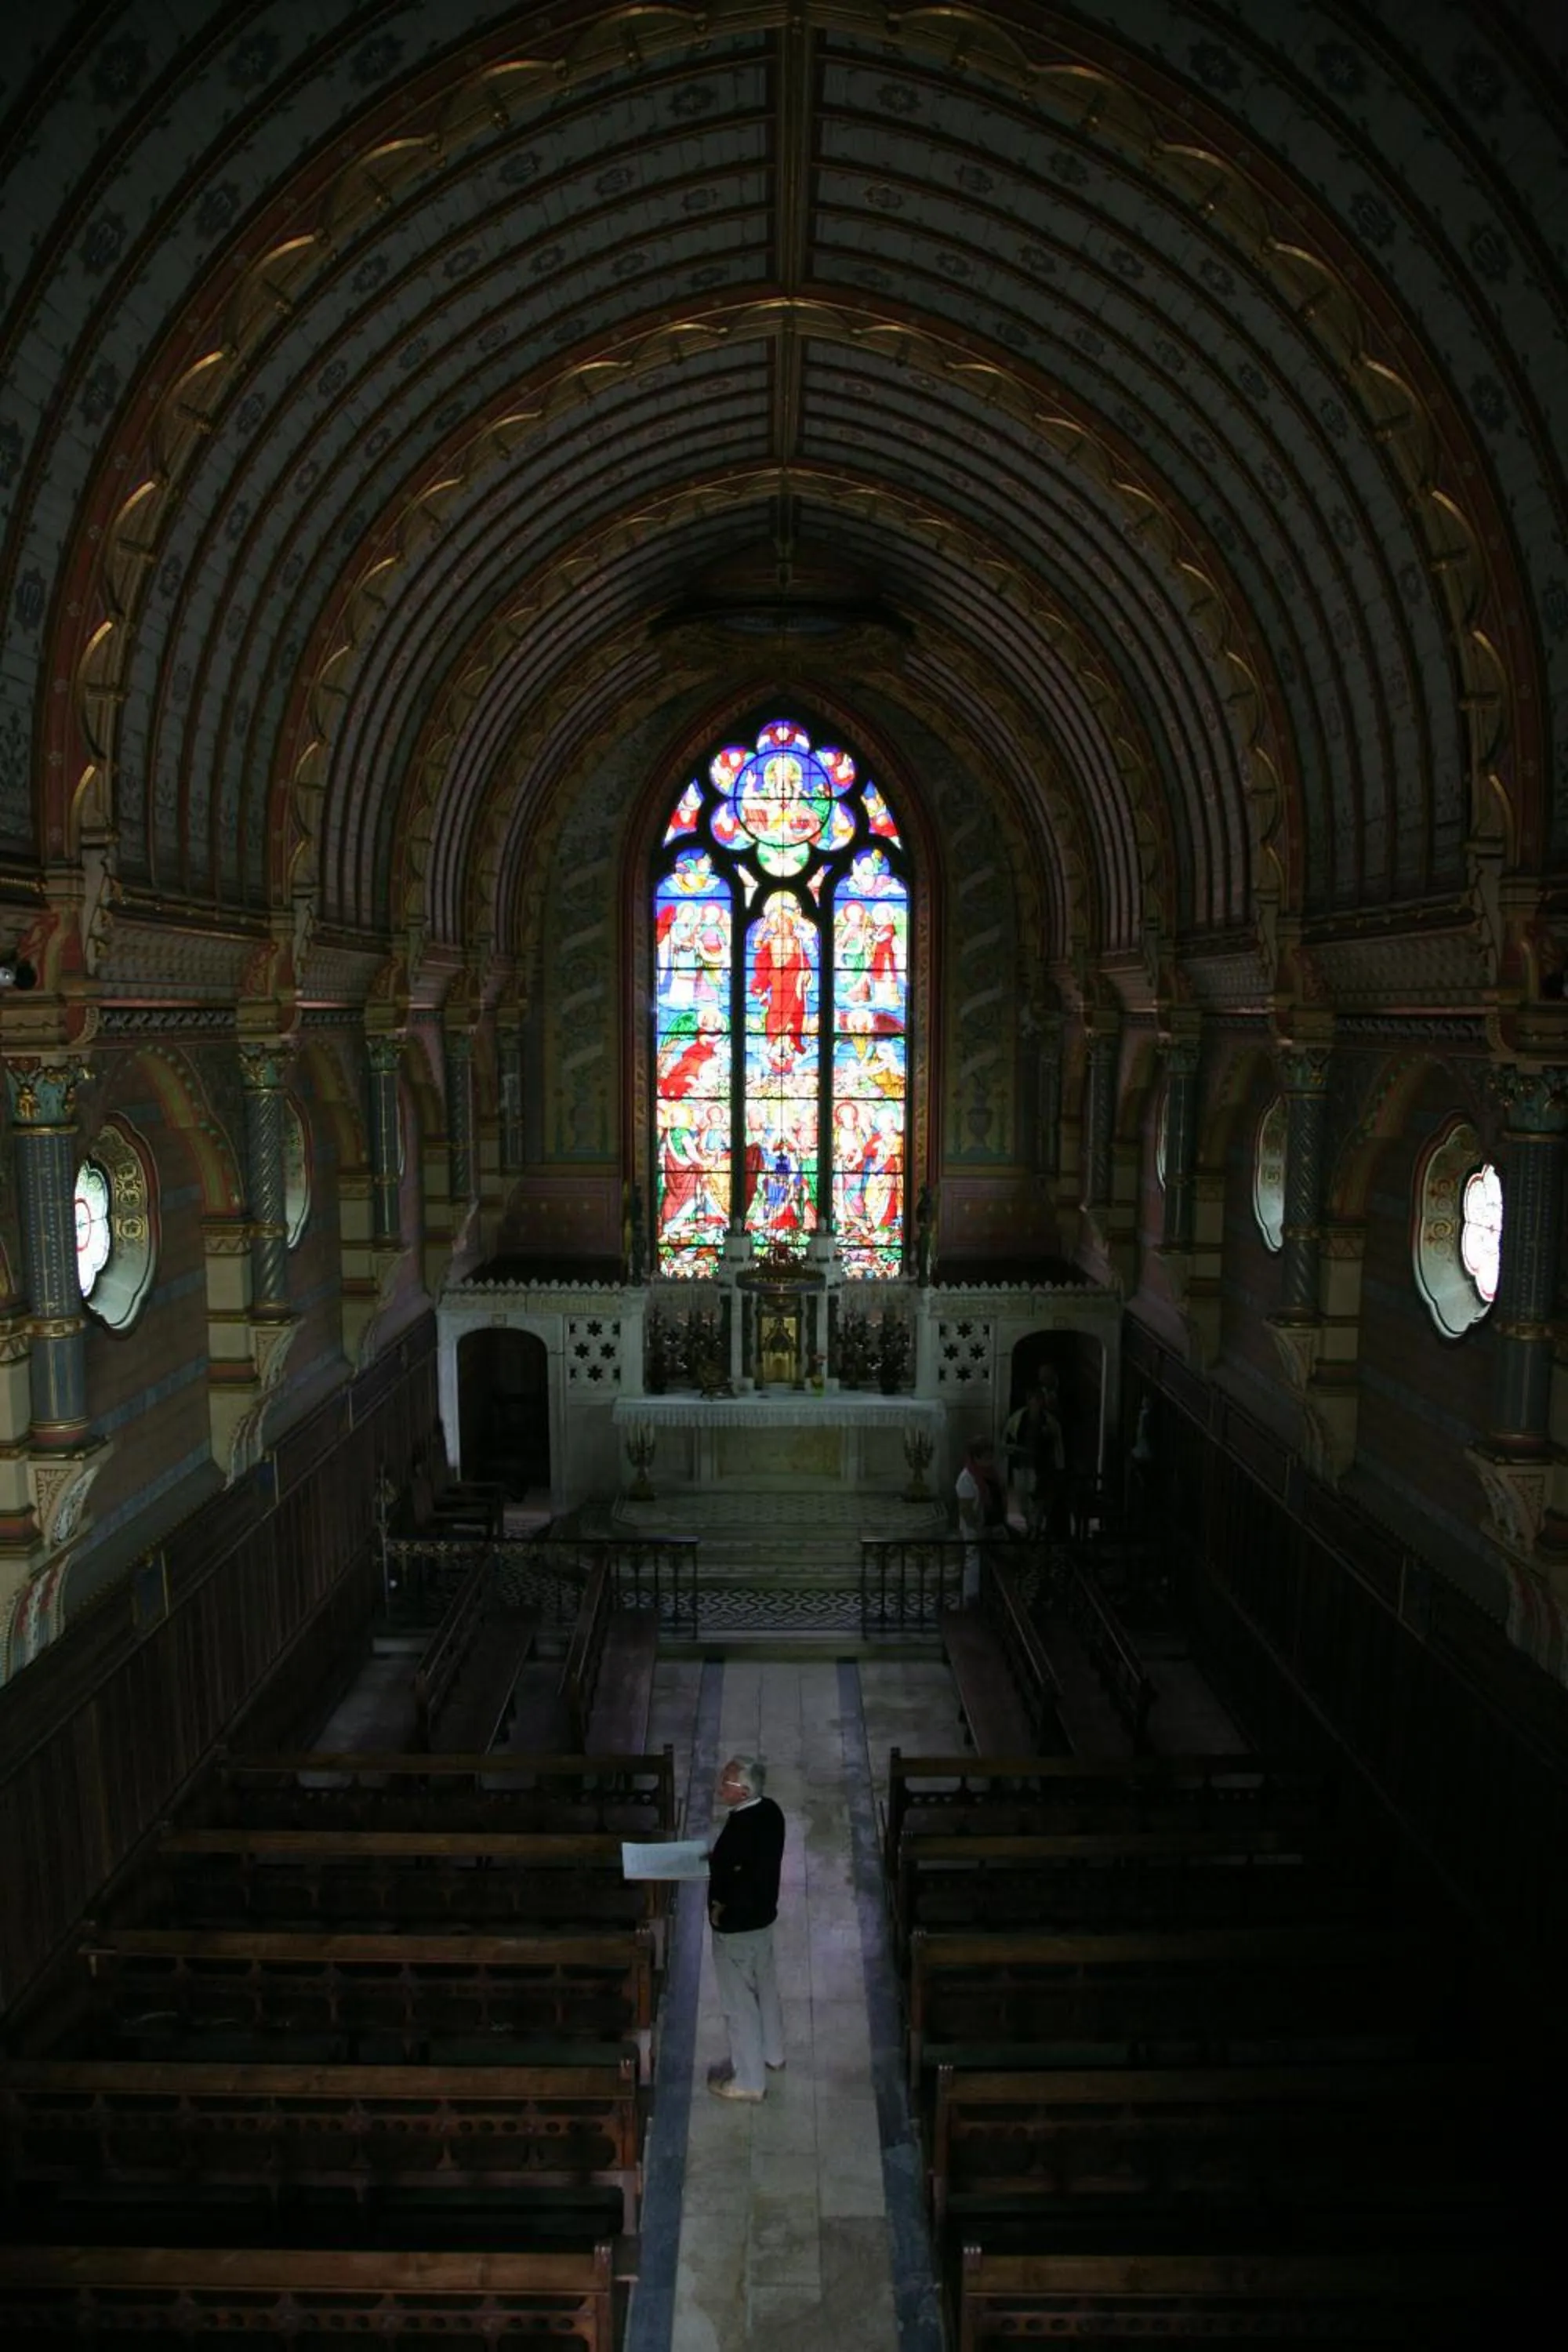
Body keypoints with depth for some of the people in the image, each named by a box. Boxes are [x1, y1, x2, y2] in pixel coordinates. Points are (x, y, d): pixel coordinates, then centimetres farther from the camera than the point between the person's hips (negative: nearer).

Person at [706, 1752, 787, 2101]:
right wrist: (717, 1856, 4)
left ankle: (749, 2081, 23)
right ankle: (772, 2055, 45)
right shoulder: (770, 1811, -6)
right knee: (764, 1987, 26)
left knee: (739, 2002, 9)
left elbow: (737, 1885, -30)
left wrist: (719, 1908, -12)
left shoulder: (740, 1828, -33)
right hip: (763, 1915, 9)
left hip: (736, 1925, -9)